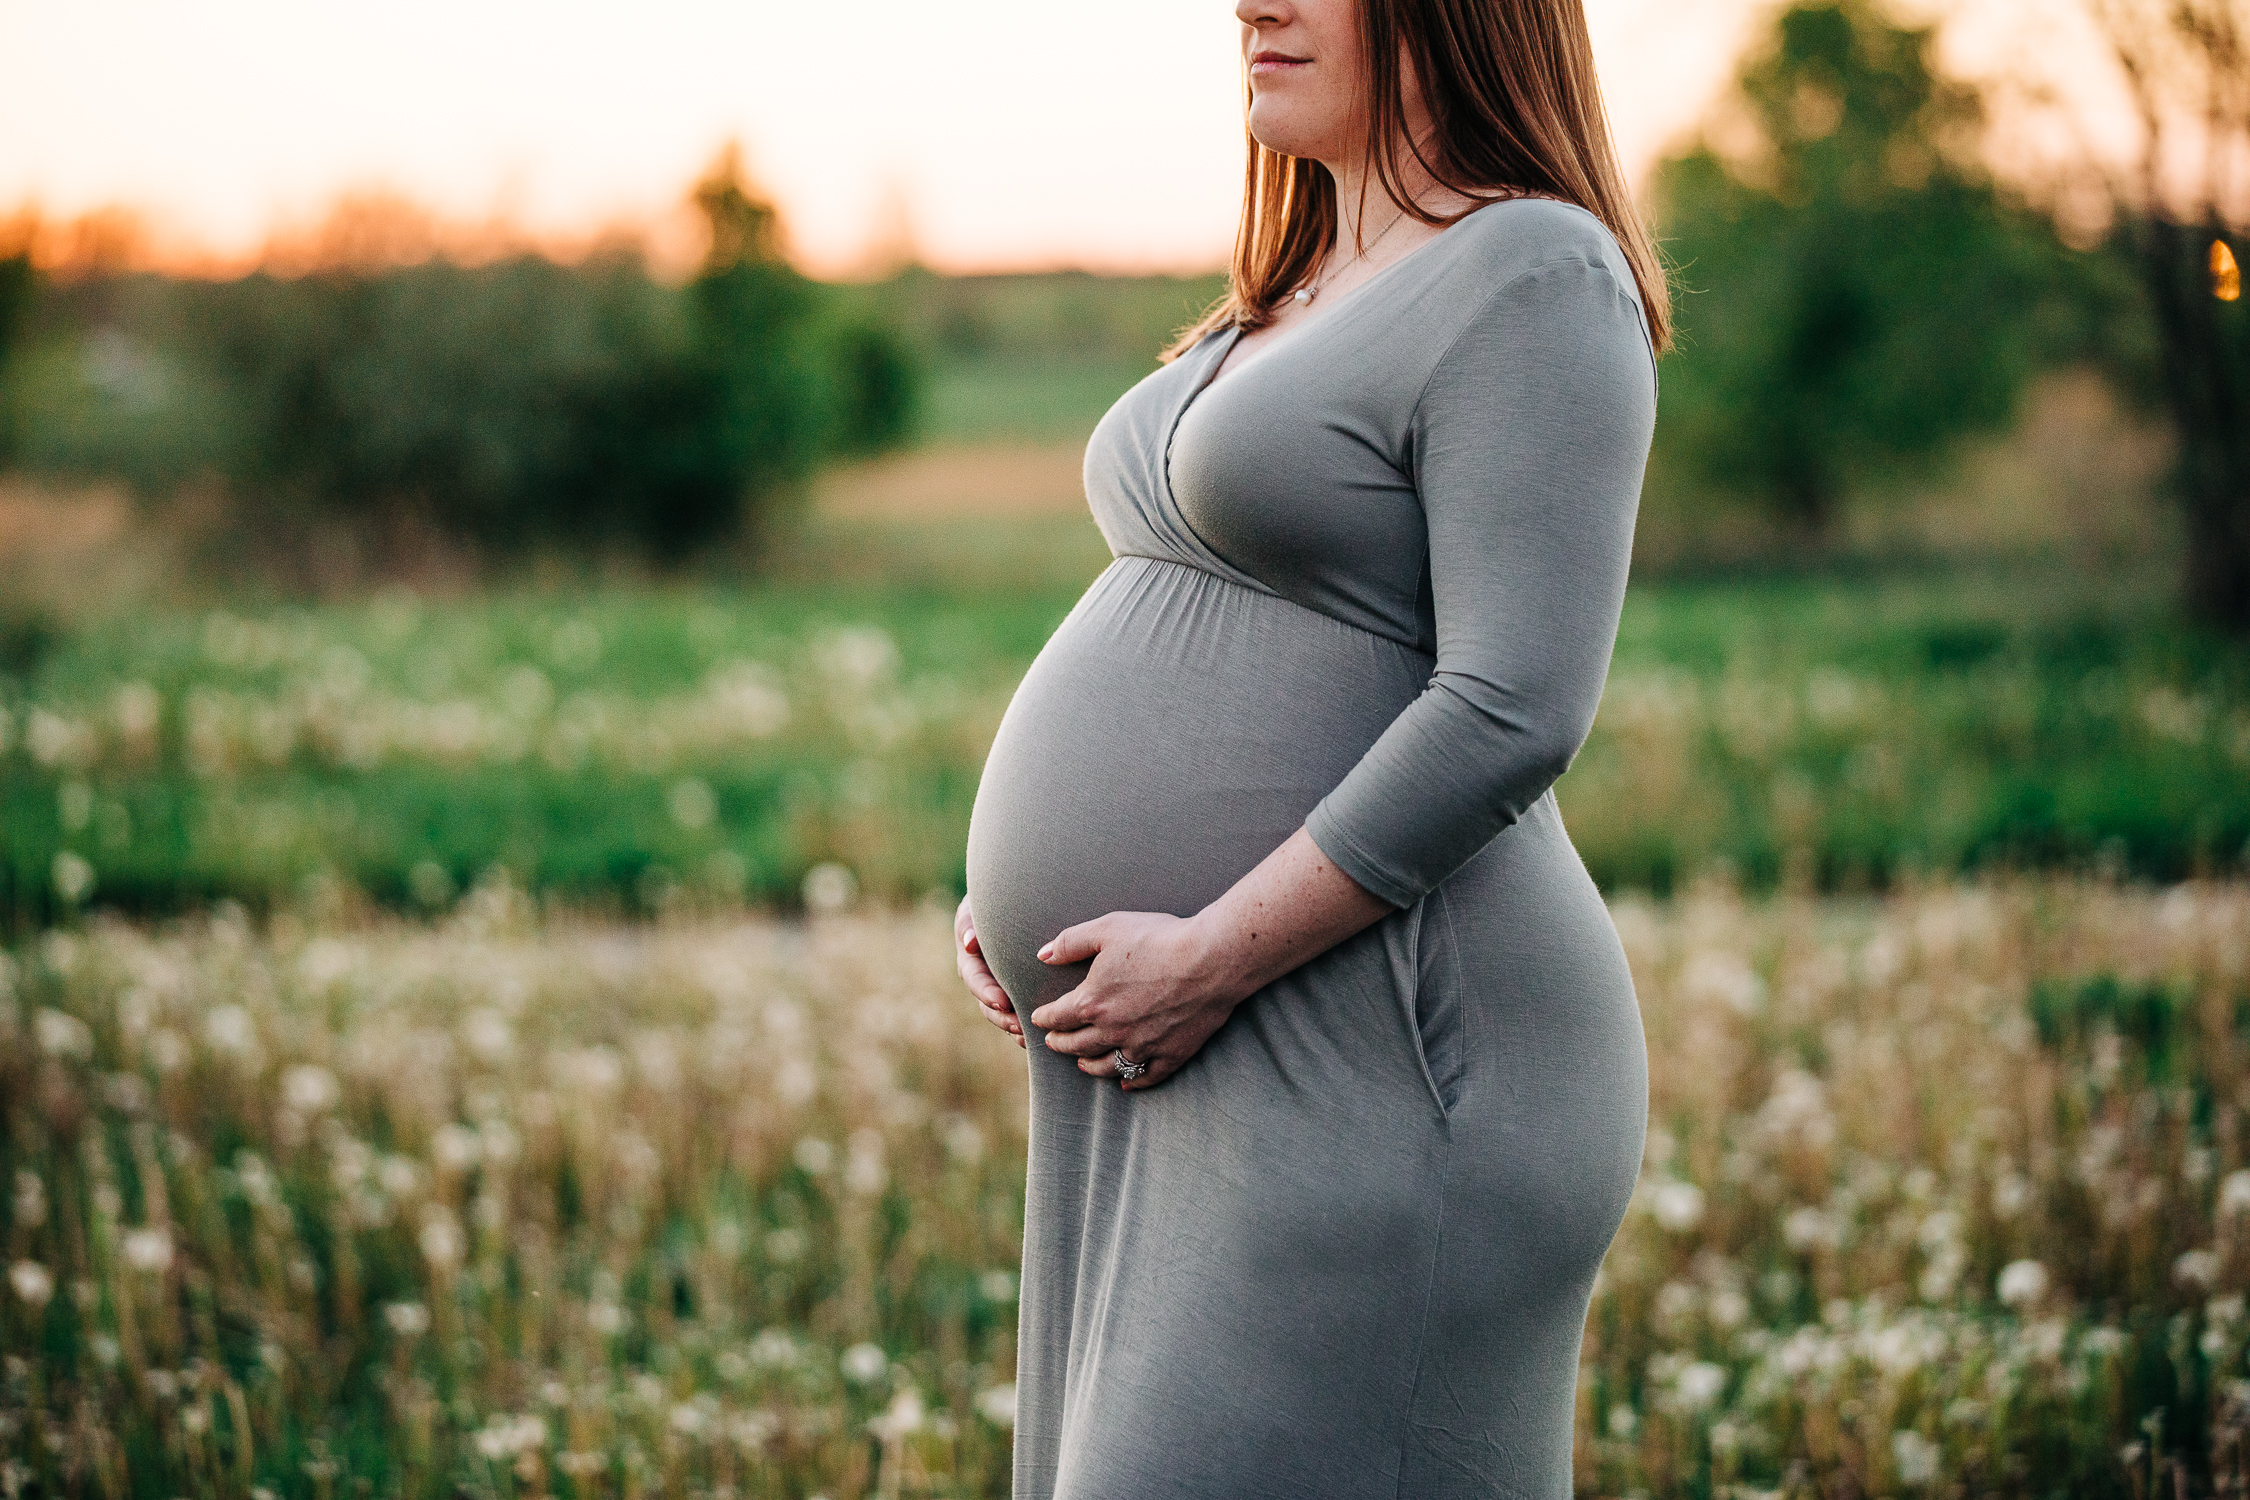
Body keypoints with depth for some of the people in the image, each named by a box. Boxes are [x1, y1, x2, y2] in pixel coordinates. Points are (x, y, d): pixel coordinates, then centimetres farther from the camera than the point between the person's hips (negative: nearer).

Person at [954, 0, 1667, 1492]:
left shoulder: (1534, 279, -11)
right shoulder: (1307, 295, 18)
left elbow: (1513, 714, -20)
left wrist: (1209, 956, -20)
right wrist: (1027, 884, 10)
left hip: (1369, 1074, -9)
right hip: (1178, 1081, 10)